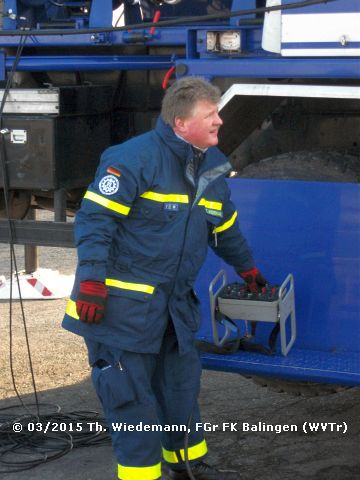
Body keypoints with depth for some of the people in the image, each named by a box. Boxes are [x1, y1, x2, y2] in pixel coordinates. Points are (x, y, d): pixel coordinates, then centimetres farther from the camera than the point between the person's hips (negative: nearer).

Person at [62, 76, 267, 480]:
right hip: (123, 303, -8)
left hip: (174, 303, 8)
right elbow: (94, 217, -19)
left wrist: (247, 269, 34)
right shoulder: (136, 158, -17)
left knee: (181, 386, 18)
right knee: (132, 397, -1)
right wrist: (91, 281, -24)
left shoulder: (212, 167, 9)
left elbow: (225, 228, 25)